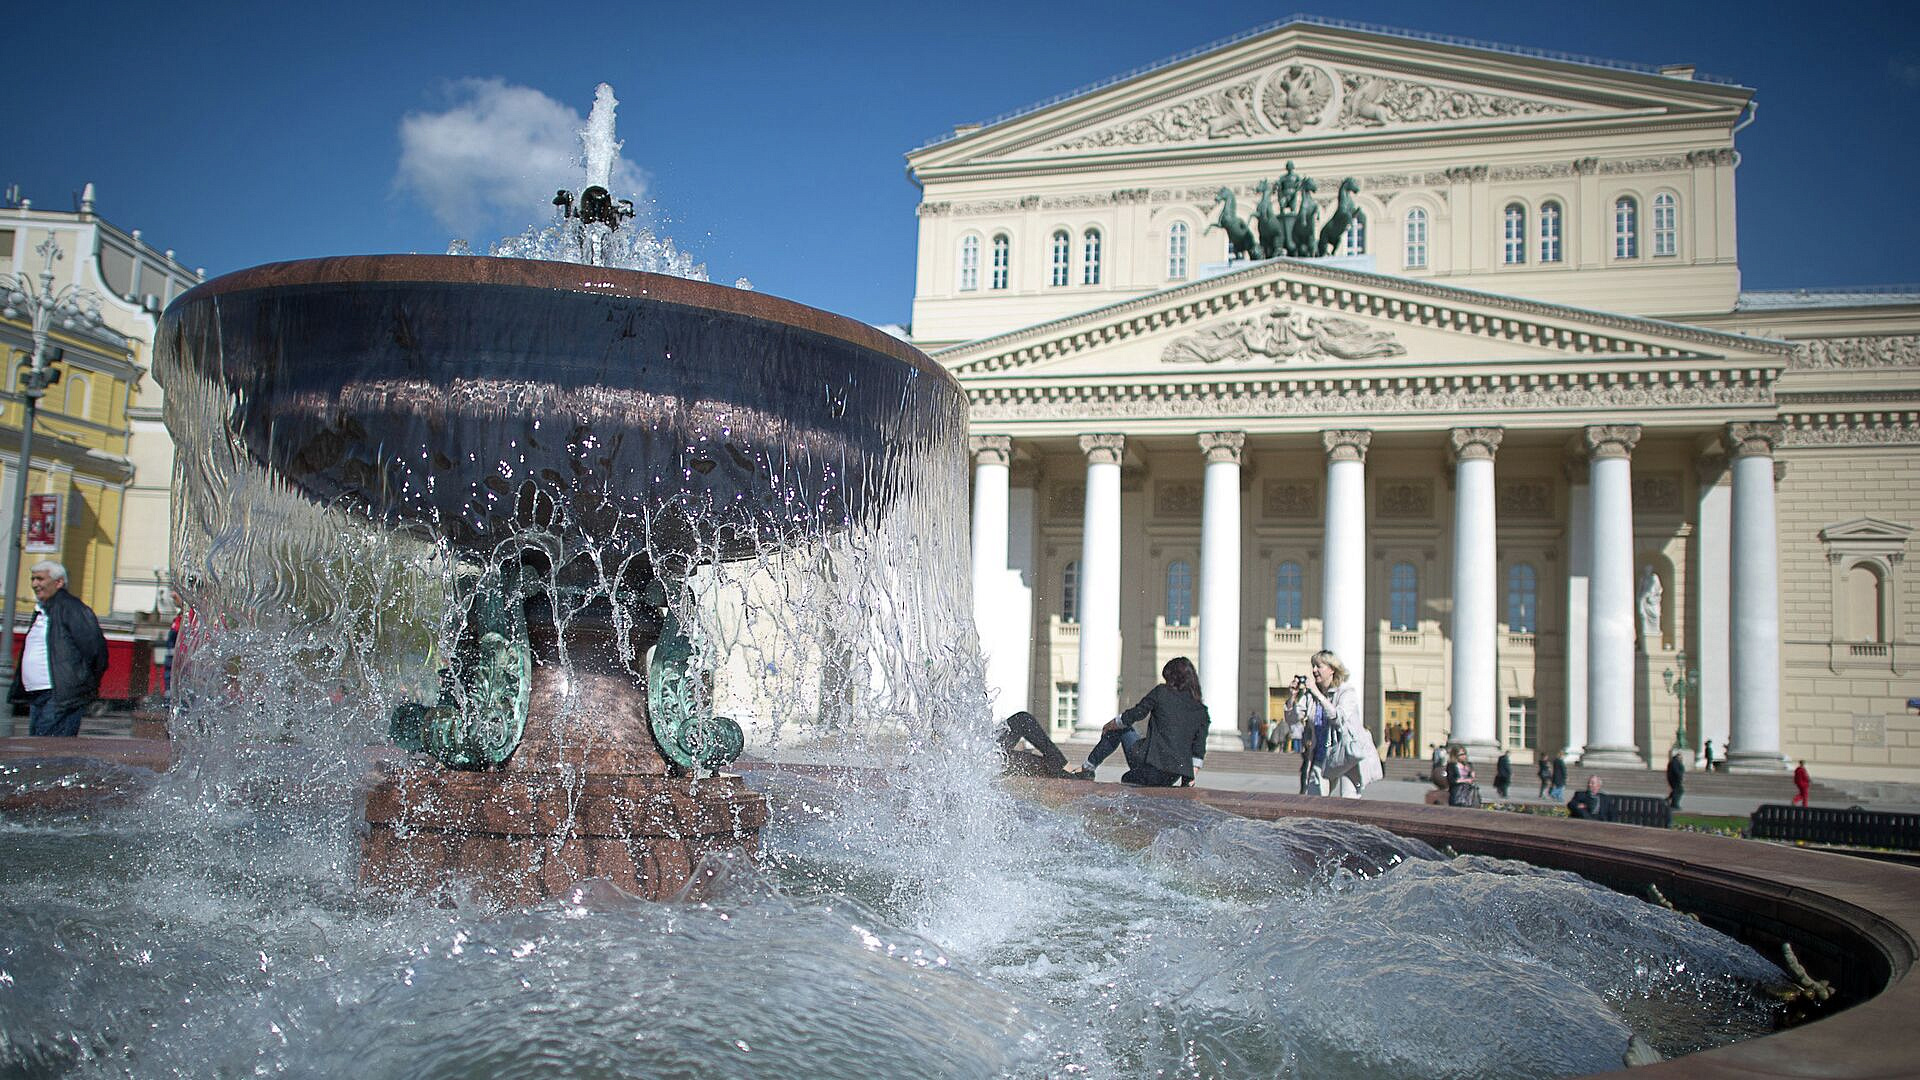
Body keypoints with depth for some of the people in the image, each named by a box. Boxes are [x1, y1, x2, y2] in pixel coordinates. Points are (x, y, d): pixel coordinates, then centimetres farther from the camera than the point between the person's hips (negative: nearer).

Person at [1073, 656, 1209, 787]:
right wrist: (1189, 777, 13)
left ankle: (1087, 769, 25)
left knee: (1119, 729, 24)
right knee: (1127, 778, 35)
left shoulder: (1161, 692, -1)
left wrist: (1111, 724, 21)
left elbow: (1136, 714, 4)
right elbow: (1199, 750, 7)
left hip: (1151, 768, -5)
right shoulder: (1202, 711, 9)